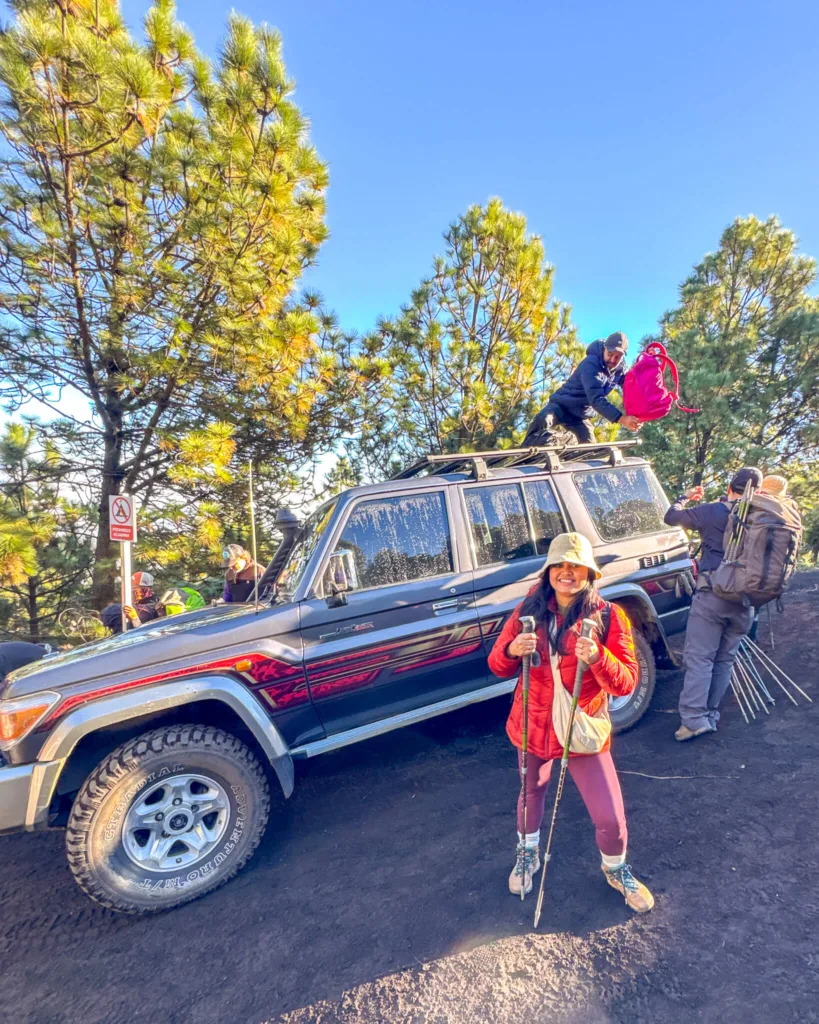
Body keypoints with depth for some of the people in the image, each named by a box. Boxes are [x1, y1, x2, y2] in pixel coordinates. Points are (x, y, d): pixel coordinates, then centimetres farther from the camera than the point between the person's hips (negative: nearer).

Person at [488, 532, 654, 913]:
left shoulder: (608, 616, -14)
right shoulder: (529, 610, -8)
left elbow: (626, 683, -16)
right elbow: (498, 666, -4)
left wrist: (597, 657, -36)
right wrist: (512, 650, -26)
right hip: (532, 726, 2)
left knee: (610, 817, 7)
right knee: (531, 794, 24)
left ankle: (616, 869, 44)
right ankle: (527, 853, 56)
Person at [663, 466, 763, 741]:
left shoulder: (712, 511, -4)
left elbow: (671, 517, 5)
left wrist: (685, 497, 22)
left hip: (712, 595, -4)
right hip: (745, 602, 5)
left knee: (699, 657, -3)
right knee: (725, 659, 14)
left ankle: (694, 718, -7)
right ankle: (710, 714, 20)